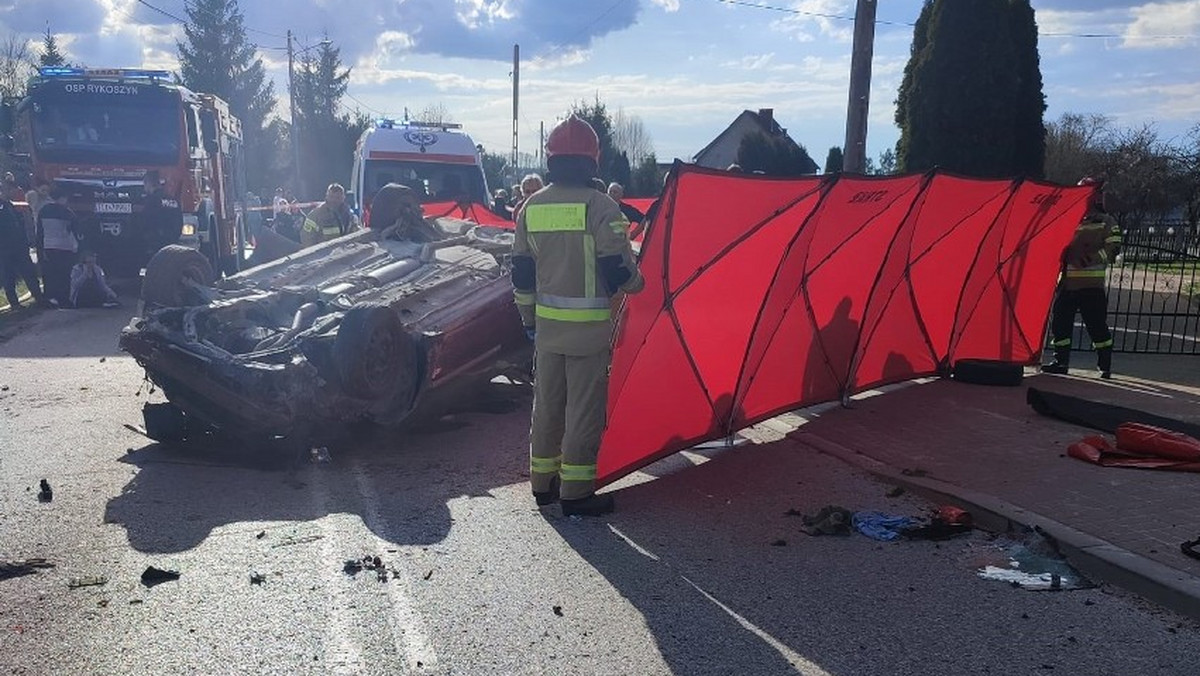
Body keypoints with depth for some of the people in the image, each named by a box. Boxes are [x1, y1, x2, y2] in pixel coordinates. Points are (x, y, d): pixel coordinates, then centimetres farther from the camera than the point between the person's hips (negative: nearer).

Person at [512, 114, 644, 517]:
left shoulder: (531, 207, 5)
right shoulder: (600, 207, -13)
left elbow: (522, 272, 10)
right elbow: (618, 269, -12)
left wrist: (529, 317, 21)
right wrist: (636, 283, 11)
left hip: (547, 323, 5)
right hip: (589, 327, -5)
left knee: (546, 403, 16)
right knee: (584, 408, 3)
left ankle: (542, 483, 27)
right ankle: (575, 493, 8)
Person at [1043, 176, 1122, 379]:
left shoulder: (1106, 222, 3)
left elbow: (1113, 248, -6)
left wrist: (1095, 258, -23)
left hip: (1091, 285, -5)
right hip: (1066, 283, 5)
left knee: (1097, 326, -4)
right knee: (1059, 322, 5)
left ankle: (1105, 367, 4)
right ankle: (1061, 361, 15)